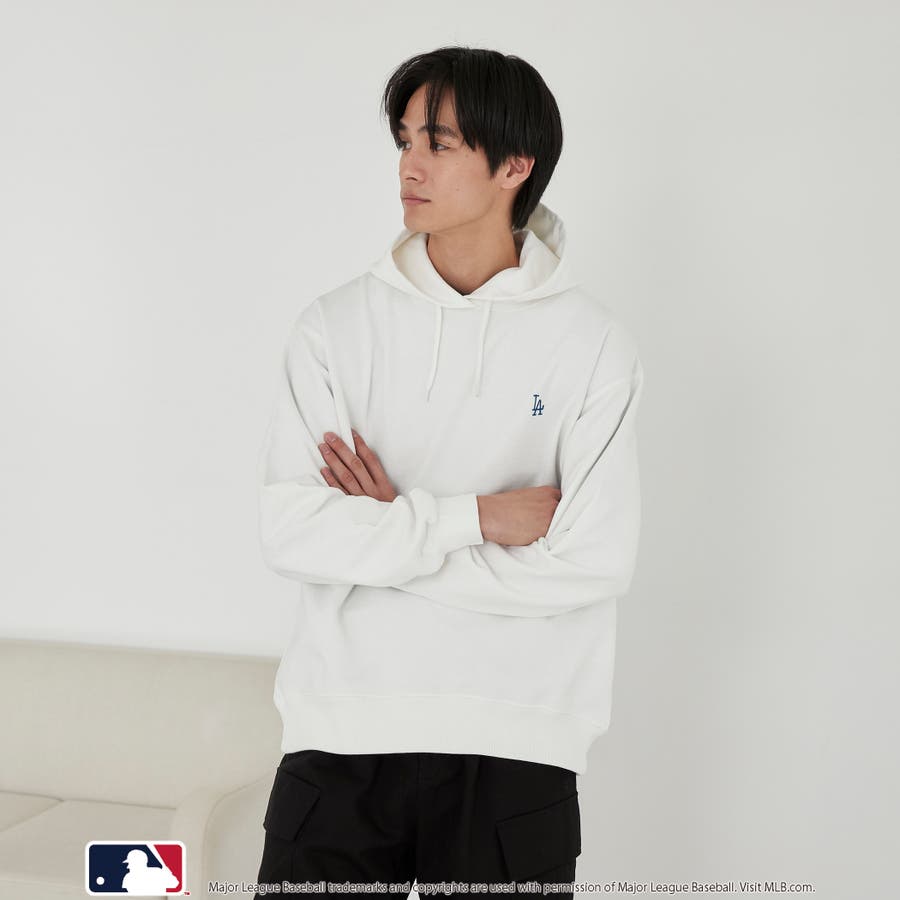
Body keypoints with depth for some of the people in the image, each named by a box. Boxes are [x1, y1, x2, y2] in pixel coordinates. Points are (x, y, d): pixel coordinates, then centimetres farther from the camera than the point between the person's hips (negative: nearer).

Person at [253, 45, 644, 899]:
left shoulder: (593, 343, -5)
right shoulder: (335, 325, -1)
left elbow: (593, 563, -12)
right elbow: (290, 532, -9)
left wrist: (394, 526, -10)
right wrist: (473, 517, -13)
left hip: (513, 747, -1)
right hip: (341, 732, 1)